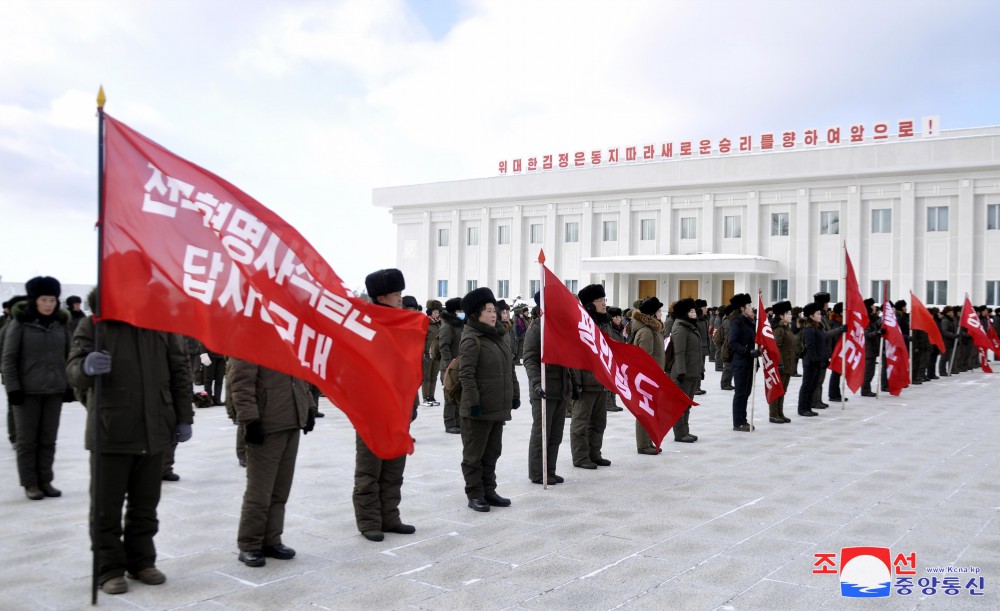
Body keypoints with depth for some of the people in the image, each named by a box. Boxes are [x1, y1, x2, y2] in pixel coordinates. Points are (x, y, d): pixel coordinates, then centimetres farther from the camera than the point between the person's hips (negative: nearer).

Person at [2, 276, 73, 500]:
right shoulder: (20, 323, -7)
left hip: (55, 390, 3)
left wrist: (69, 385, 7)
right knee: (27, 439, 5)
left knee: (48, 439, 9)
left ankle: (45, 480, 18)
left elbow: (68, 356, 10)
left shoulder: (61, 323, 4)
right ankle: (30, 483, 14)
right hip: (27, 391, -3)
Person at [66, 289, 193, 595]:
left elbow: (179, 371, 8)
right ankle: (109, 569, 17)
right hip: (110, 432, -3)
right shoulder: (94, 324, -3)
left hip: (153, 431, 3)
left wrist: (183, 417, 5)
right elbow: (73, 370, -12)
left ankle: (142, 561, 27)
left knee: (145, 504, 13)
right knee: (107, 507, 5)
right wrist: (86, 367, -36)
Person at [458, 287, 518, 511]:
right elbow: (466, 375, -18)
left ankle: (489, 491, 25)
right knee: (474, 454, 4)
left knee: (492, 453, 15)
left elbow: (510, 369, 17)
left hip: (499, 407, 8)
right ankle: (474, 495, 12)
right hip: (479, 409, -8)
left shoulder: (502, 336, 12)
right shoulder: (471, 340, -13)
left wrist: (515, 394, 15)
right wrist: (473, 402, -21)